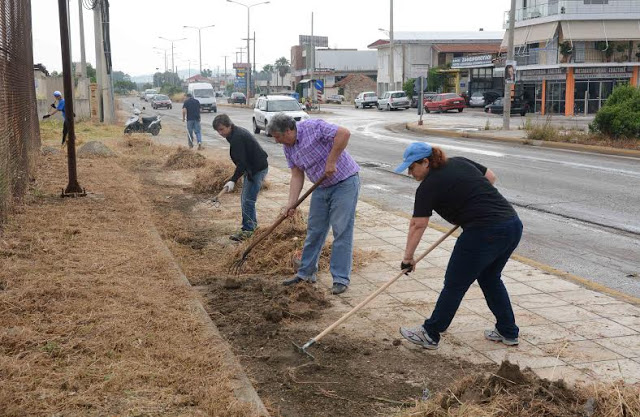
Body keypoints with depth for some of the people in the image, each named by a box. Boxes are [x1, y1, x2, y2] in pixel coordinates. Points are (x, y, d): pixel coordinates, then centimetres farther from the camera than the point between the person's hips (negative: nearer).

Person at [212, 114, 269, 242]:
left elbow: (242, 162, -28)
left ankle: (247, 229, -6)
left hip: (258, 169, -11)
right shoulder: (236, 133, 9)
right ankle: (253, 223, 27)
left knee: (248, 200, -10)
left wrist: (233, 180, -33)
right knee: (245, 199, 16)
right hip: (252, 168, 11)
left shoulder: (237, 137, -23)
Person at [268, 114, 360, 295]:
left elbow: (344, 133, -29)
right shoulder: (288, 148, 3)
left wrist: (331, 161, -26)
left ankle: (341, 279, -1)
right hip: (322, 187, 8)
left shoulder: (313, 127, -21)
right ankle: (306, 273, 24)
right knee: (314, 230, 11)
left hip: (344, 182, -8)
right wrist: (292, 202, -7)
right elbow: (297, 176, 3)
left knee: (342, 231, -7)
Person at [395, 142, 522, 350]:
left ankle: (429, 335, 17)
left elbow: (417, 225, -4)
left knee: (454, 285, 5)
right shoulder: (460, 162, 15)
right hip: (513, 225, 8)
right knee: (490, 278, 25)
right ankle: (508, 332, 31)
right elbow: (491, 177, 25)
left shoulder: (428, 187, -5)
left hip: (484, 234, -8)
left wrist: (408, 258, 3)